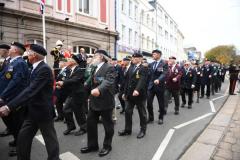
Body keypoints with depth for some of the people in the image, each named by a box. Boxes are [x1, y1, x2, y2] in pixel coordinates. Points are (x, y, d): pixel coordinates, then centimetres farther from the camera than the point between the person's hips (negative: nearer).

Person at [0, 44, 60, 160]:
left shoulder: (44, 69, -21)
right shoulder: (36, 68, 9)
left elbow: (31, 90, -30)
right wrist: (20, 104, 23)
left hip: (43, 111, -9)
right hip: (32, 111, 9)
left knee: (50, 139, 8)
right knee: (22, 138, 15)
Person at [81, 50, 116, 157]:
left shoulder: (109, 68, -13)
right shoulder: (95, 69, 14)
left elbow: (108, 82, -30)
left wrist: (99, 89, -45)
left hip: (105, 102, -8)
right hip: (94, 101, 9)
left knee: (107, 125, 9)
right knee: (90, 123, 15)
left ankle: (107, 146, 29)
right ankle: (92, 145, 33)